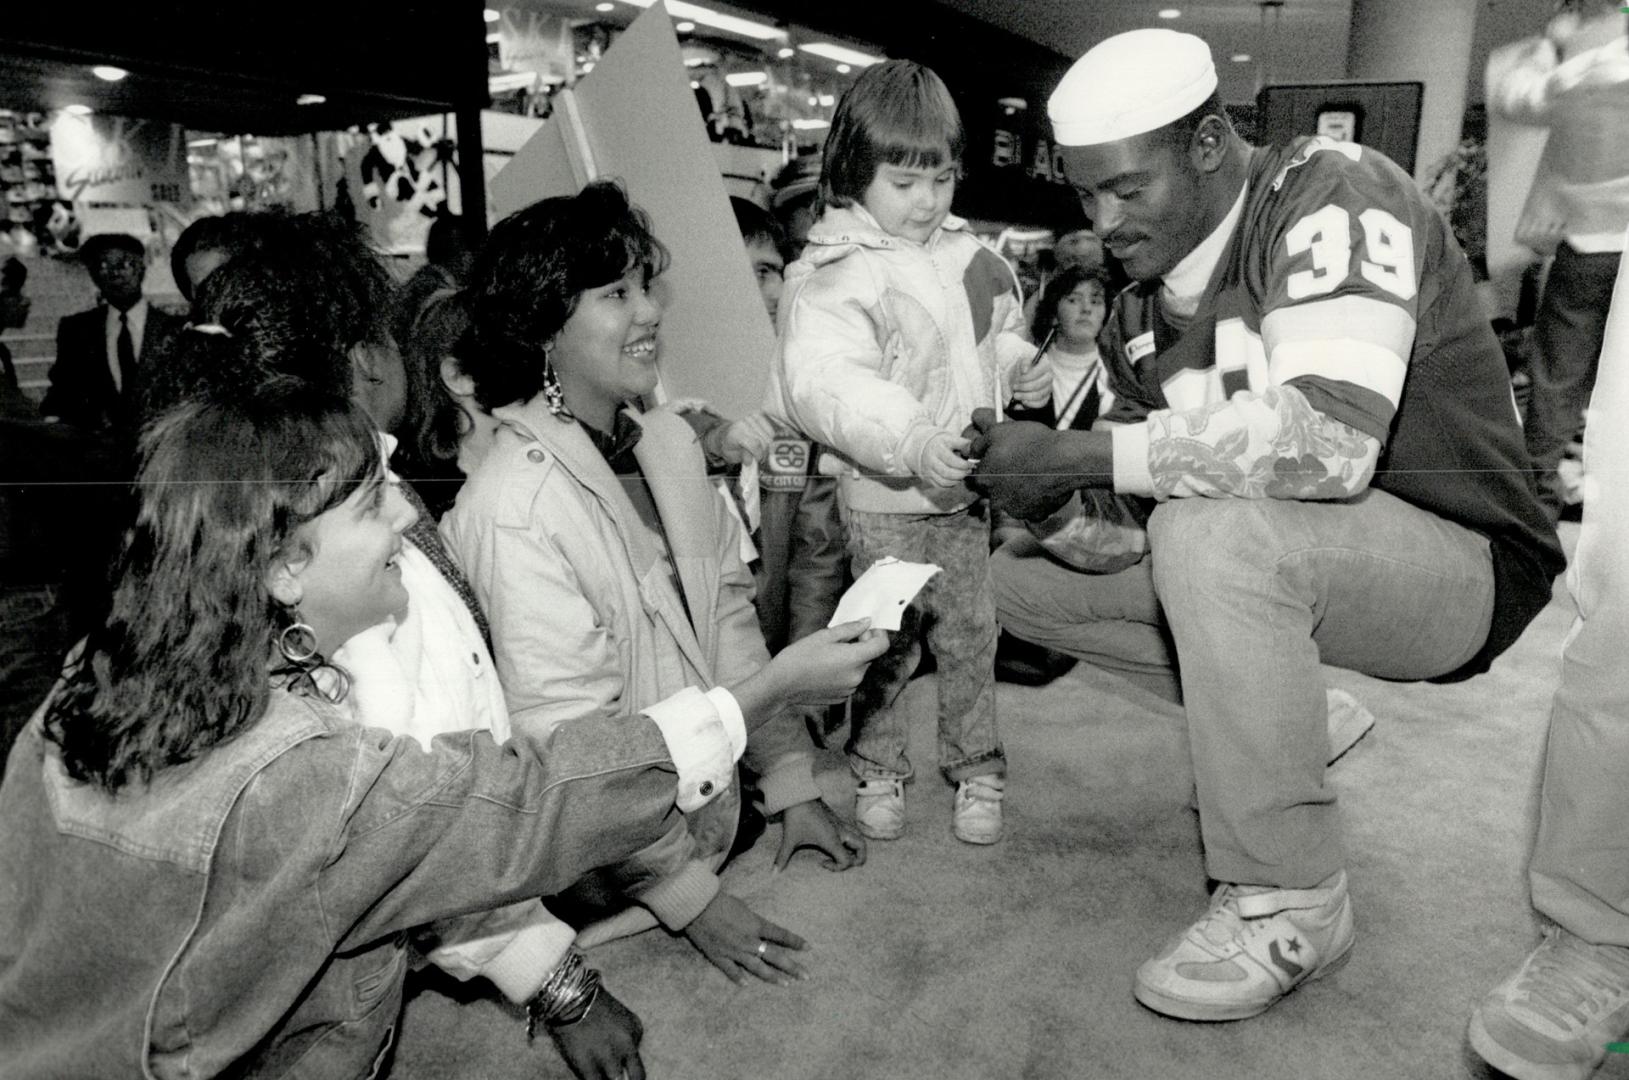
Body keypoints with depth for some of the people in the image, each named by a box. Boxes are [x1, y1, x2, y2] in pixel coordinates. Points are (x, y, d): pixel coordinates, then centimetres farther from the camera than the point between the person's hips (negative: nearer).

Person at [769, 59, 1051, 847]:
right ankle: (876, 771, 29)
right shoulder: (833, 273, -15)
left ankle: (976, 768, 30)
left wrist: (1021, 368, 3)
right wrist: (911, 441, -40)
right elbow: (820, 383, -29)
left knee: (970, 634, 13)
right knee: (887, 642, 8)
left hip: (964, 489, 5)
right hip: (883, 499, -5)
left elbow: (993, 339, 25)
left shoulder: (964, 254, 8)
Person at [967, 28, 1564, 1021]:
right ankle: (1287, 715, 17)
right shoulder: (1147, 293, 1)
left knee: (1213, 534, -37)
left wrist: (1076, 452, -32)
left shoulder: (1331, 194, -20)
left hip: (1462, 564, -7)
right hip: (1275, 553, 8)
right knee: (1025, 574, 4)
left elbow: (1329, 441, -36)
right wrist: (1073, 497, -17)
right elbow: (1154, 468, 5)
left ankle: (1293, 907, -18)